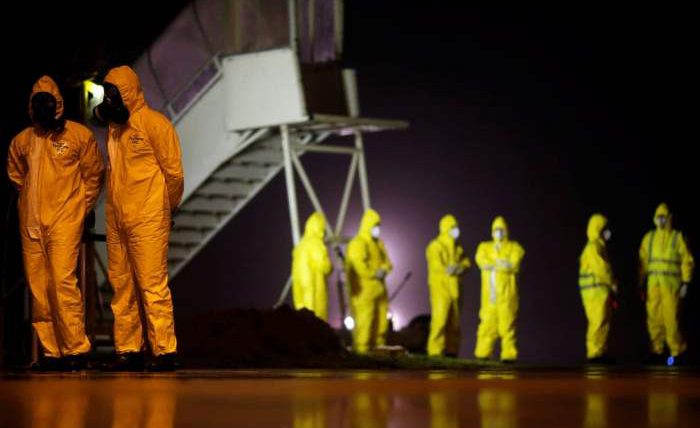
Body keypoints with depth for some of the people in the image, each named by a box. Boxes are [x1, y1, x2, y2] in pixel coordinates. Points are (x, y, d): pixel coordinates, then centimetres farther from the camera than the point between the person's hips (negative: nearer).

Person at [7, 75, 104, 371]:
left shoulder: (79, 135, 1)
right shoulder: (21, 141, 12)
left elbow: (93, 175, 7)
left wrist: (81, 207, 6)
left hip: (65, 221, -5)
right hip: (31, 223, 5)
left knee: (63, 282, -15)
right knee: (38, 288, 4)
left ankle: (76, 349, -10)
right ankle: (50, 351, 10)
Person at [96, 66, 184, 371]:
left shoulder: (153, 123, -6)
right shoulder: (115, 127, 17)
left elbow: (173, 171, -4)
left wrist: (168, 206, 5)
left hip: (147, 220, -8)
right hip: (117, 220, 8)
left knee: (153, 285, -9)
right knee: (122, 287, 8)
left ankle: (165, 351, -7)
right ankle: (128, 350, 12)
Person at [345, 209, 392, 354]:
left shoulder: (378, 243, 19)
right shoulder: (357, 244, -9)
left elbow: (386, 262, 18)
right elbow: (358, 266, -19)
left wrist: (384, 270, -4)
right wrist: (374, 273, -11)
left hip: (379, 289, 9)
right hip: (364, 291, -9)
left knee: (381, 321, 9)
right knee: (364, 320, -13)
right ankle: (361, 350, -12)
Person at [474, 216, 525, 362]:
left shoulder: (514, 247, 11)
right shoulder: (484, 247, 19)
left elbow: (513, 264, -8)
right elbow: (481, 260, -2)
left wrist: (492, 265, -9)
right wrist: (501, 263, -11)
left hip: (506, 293, -2)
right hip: (489, 294, 2)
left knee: (507, 322, -8)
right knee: (487, 322, -3)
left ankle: (509, 354, -8)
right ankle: (483, 353, 0)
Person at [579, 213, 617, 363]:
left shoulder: (599, 247, 20)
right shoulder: (593, 247, -11)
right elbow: (601, 268, -19)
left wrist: (611, 285, 11)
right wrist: (612, 283, -9)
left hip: (602, 290, 10)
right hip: (596, 290, -10)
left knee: (603, 323, 10)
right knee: (598, 322, -10)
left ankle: (600, 353, 14)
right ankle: (595, 354, -10)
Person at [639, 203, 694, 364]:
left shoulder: (677, 237, 2)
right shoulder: (649, 238, 12)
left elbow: (687, 261, 0)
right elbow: (643, 262, 13)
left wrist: (685, 283, -6)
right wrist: (642, 284, 9)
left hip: (670, 284, -4)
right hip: (652, 283, 4)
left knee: (670, 318, -9)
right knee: (654, 318, 1)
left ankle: (677, 351, 1)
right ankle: (656, 352, 9)